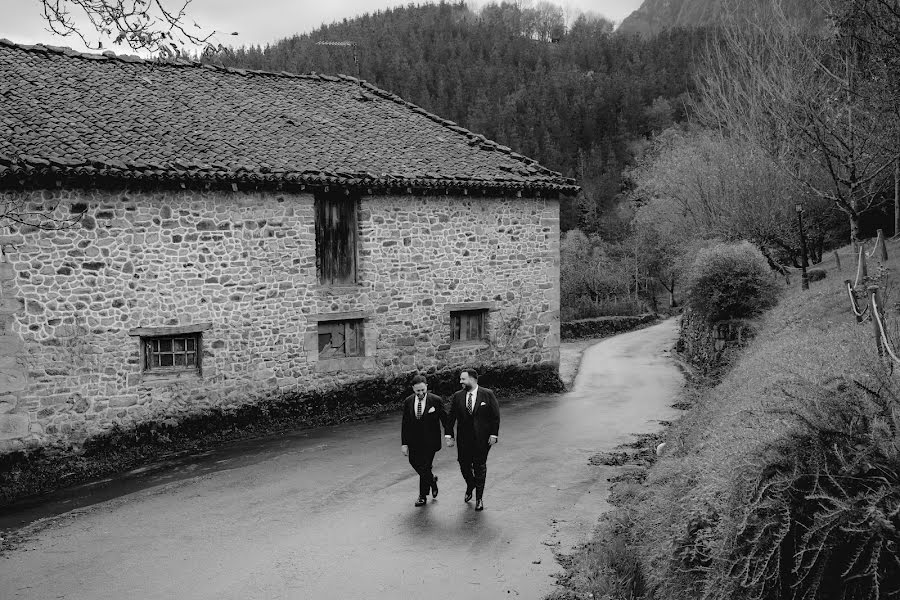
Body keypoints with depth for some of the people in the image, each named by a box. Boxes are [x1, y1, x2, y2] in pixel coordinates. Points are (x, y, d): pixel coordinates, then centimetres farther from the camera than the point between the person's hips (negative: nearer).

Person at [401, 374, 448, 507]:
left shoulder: (436, 400, -11)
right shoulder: (408, 402, -2)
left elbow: (445, 420, -2)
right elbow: (405, 424, 1)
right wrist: (404, 443, -3)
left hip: (430, 441, -4)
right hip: (413, 441, 4)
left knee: (424, 467, -2)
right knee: (414, 462, 13)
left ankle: (422, 496, 17)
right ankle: (432, 479, 42)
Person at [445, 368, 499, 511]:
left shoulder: (487, 394, -5)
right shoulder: (457, 396, 1)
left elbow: (495, 416, -3)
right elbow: (450, 417, 2)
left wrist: (494, 434, -8)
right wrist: (449, 435, -4)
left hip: (482, 438, -2)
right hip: (463, 438, 2)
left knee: (480, 467, 4)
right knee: (464, 464, 5)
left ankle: (479, 499, 17)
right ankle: (470, 486, 36)